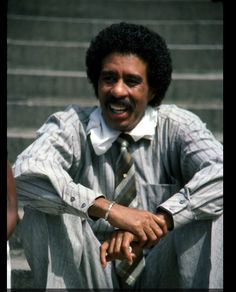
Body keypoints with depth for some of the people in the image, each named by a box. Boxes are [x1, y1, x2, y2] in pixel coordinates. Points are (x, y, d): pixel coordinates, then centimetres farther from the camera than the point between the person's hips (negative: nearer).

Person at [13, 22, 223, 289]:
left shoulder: (176, 125, -2)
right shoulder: (71, 125, -4)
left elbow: (219, 174, -23)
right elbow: (25, 174, -25)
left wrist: (158, 221, -35)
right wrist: (109, 208, -35)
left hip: (160, 275, 0)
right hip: (94, 273, 0)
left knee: (211, 211, -24)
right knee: (44, 211, -25)